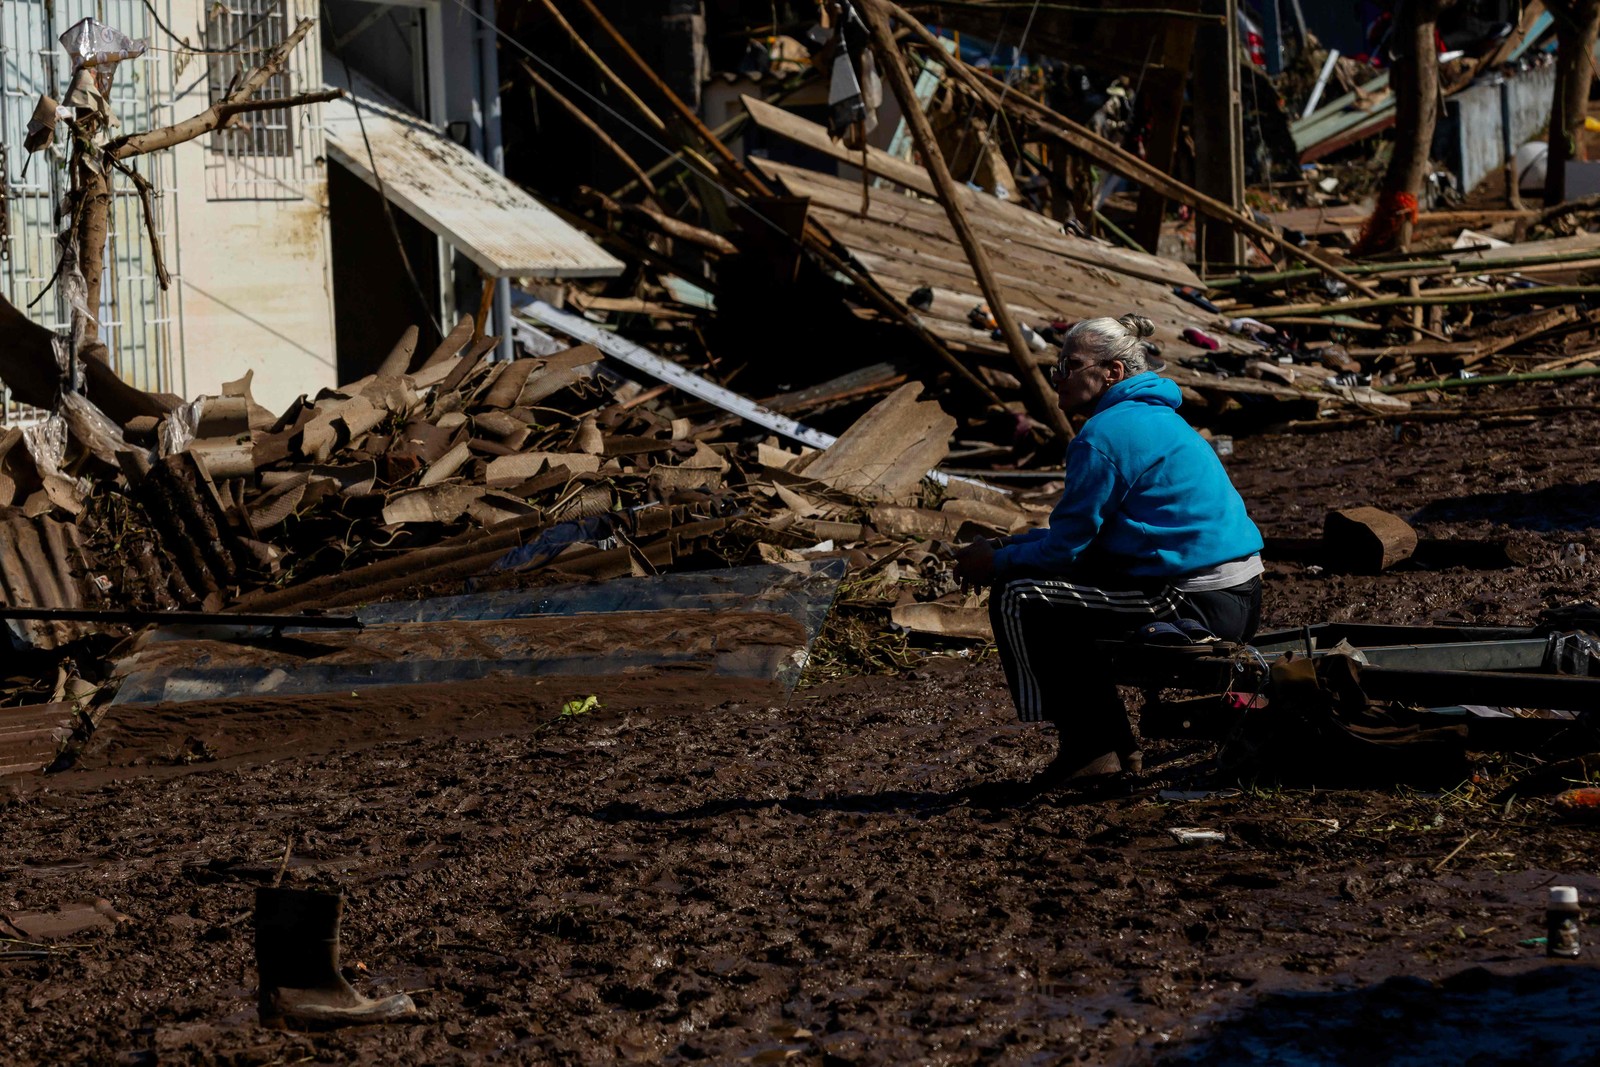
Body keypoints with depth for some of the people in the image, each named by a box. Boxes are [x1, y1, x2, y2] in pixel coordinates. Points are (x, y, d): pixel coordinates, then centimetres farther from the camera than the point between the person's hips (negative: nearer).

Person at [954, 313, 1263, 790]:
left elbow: (1066, 547, -11)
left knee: (1017, 599, -7)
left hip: (1197, 606, -11)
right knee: (1057, 591, 25)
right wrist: (1006, 547, 15)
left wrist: (996, 563, 6)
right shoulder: (1155, 418, 19)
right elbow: (1082, 531, 24)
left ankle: (1091, 750, -1)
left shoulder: (1106, 435, -13)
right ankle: (1109, 744, 27)